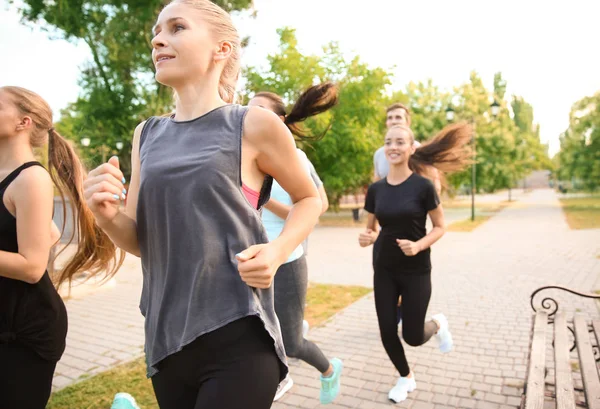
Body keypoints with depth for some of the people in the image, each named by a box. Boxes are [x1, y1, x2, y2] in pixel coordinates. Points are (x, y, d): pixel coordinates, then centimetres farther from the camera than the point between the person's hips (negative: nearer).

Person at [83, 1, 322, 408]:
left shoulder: (253, 125, -8)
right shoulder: (147, 134, 6)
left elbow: (309, 198, 4)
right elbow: (140, 242, 10)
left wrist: (278, 251, -13)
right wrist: (107, 215, -11)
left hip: (237, 341, -5)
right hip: (166, 340, 5)